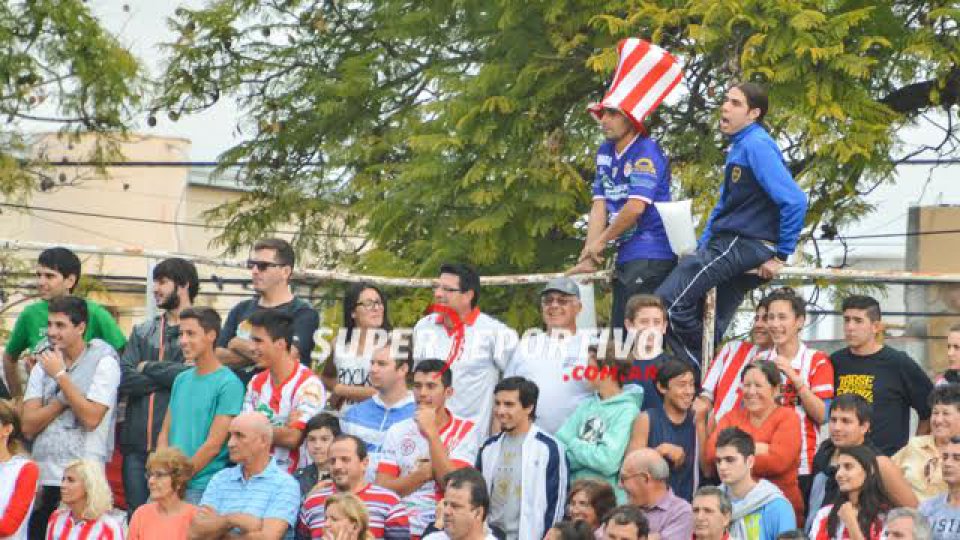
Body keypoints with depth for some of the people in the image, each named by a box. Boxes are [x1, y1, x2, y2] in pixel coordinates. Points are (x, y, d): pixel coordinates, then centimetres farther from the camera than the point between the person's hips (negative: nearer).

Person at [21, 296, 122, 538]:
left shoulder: (104, 362, -3)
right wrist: (64, 400, -9)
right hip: (43, 478, 5)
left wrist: (60, 375, -10)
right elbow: (29, 425, 4)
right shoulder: (44, 363, 13)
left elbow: (91, 418, -14)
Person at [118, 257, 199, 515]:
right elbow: (123, 380, 3)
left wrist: (149, 367, -2)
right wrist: (168, 376, -7)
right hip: (137, 443, 5)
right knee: (136, 515, 6)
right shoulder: (142, 332, 17)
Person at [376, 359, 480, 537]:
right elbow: (382, 488, 3)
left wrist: (431, 432, -11)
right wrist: (426, 472, -8)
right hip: (402, 530, 2)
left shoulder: (465, 431, 2)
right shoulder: (397, 431, 9)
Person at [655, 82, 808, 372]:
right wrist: (702, 248, 18)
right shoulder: (739, 146, 18)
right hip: (726, 245, 10)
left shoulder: (756, 145, -13)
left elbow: (794, 201, -22)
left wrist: (780, 257, -16)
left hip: (743, 245, -10)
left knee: (668, 303, -17)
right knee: (708, 330, 12)